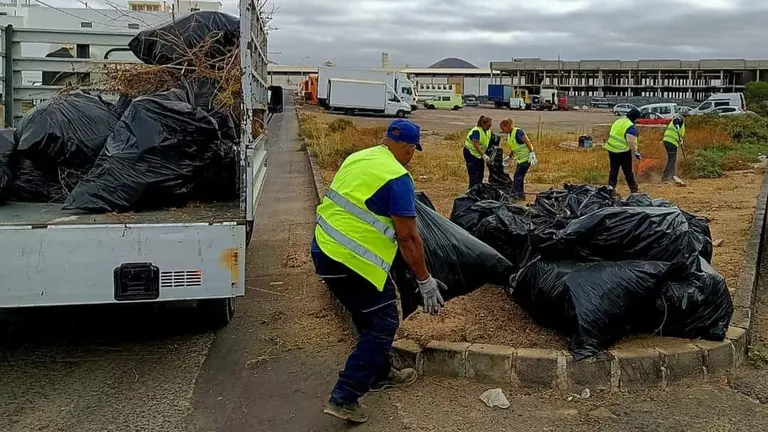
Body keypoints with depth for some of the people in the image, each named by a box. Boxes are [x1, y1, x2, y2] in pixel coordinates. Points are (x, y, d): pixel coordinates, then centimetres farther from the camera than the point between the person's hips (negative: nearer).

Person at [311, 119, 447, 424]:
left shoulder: (357, 158, 10)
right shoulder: (398, 178, -14)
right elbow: (408, 237, -14)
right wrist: (425, 282, -5)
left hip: (323, 249, 9)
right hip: (352, 261, -9)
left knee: (369, 315, 25)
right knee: (383, 323, 5)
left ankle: (380, 374, 41)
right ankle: (344, 398, 4)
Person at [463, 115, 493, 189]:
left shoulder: (488, 130, 1)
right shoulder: (476, 131, -25)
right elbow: (476, 145, -30)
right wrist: (484, 155, -32)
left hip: (479, 154, 9)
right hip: (471, 153, -9)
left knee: (480, 174, 11)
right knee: (474, 174, -10)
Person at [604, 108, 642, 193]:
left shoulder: (618, 121, 12)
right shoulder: (631, 127, -14)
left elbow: (611, 134, 20)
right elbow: (630, 141, -23)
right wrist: (635, 152, -17)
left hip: (611, 149, 7)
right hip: (623, 151, -7)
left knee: (613, 171, 12)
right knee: (628, 172, 5)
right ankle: (634, 189, 16)